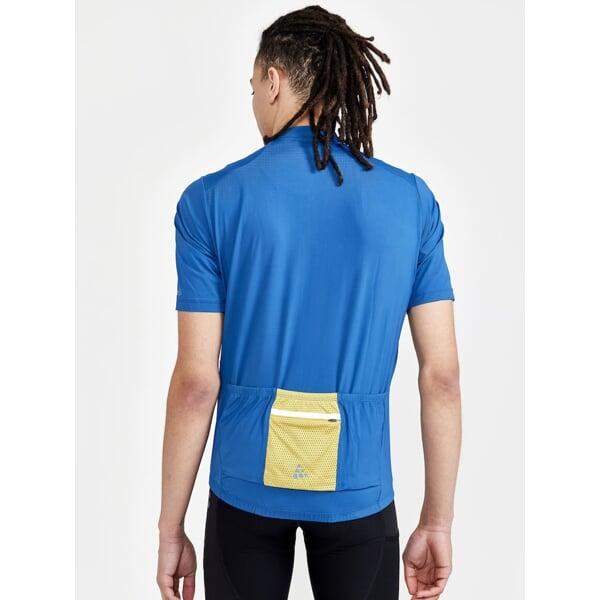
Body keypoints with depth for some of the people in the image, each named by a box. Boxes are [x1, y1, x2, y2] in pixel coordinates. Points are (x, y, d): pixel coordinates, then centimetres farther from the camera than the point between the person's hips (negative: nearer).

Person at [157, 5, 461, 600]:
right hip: (358, 490, 1)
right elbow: (441, 376, -5)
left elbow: (196, 383, -10)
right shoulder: (412, 200, -4)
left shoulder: (212, 200, -8)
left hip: (249, 486, 0)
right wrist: (437, 522, 5)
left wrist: (170, 529, 1)